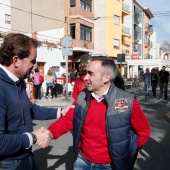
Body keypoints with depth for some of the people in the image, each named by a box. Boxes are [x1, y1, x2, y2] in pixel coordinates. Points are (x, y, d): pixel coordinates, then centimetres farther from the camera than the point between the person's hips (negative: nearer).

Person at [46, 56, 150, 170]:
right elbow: (67, 120, 1)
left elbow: (143, 131, -7)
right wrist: (50, 133, -17)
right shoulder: (82, 97, -5)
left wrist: (124, 153, -5)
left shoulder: (127, 102, -18)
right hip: (83, 160, 4)